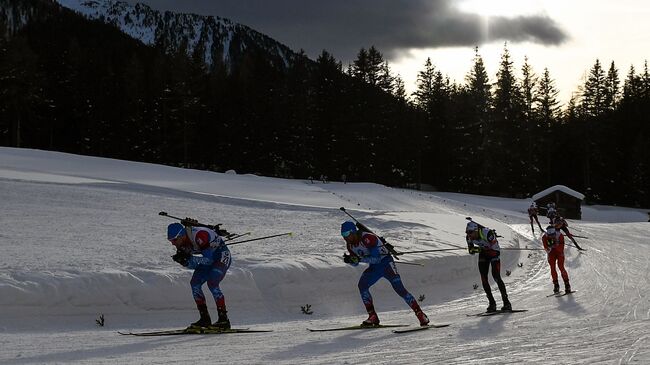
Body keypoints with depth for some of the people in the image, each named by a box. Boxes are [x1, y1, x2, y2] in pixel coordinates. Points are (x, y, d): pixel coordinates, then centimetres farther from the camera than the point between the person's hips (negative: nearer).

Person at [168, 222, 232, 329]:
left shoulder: (199, 235, -33)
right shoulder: (182, 244, -7)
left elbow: (209, 260, -30)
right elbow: (193, 266, -2)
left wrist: (190, 258, -36)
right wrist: (183, 261, -22)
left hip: (222, 255, -8)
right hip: (210, 257, 9)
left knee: (211, 283, -24)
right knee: (194, 283, -5)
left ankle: (224, 319, -19)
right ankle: (205, 319, -2)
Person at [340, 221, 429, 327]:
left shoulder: (367, 238, -27)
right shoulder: (350, 244, -3)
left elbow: (376, 258, -31)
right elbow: (355, 263, 7)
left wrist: (359, 259, -38)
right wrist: (349, 260, -15)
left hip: (385, 262, -7)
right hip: (374, 267, 7)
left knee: (398, 287, -20)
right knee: (362, 285, -16)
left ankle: (420, 314, -17)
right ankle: (372, 317, -12)